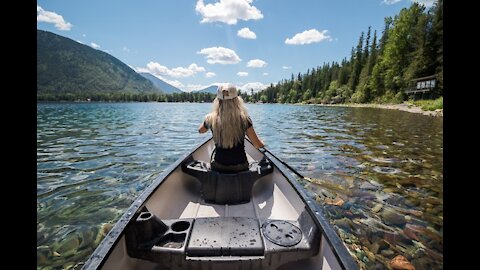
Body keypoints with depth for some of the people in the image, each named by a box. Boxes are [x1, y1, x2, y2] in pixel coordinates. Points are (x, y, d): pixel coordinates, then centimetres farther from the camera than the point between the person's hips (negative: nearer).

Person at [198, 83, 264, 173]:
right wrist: (262, 143, 15)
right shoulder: (244, 119, -16)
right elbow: (258, 145, -8)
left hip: (218, 167, 1)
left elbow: (200, 130, 13)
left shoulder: (211, 119, -12)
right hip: (240, 167, 0)